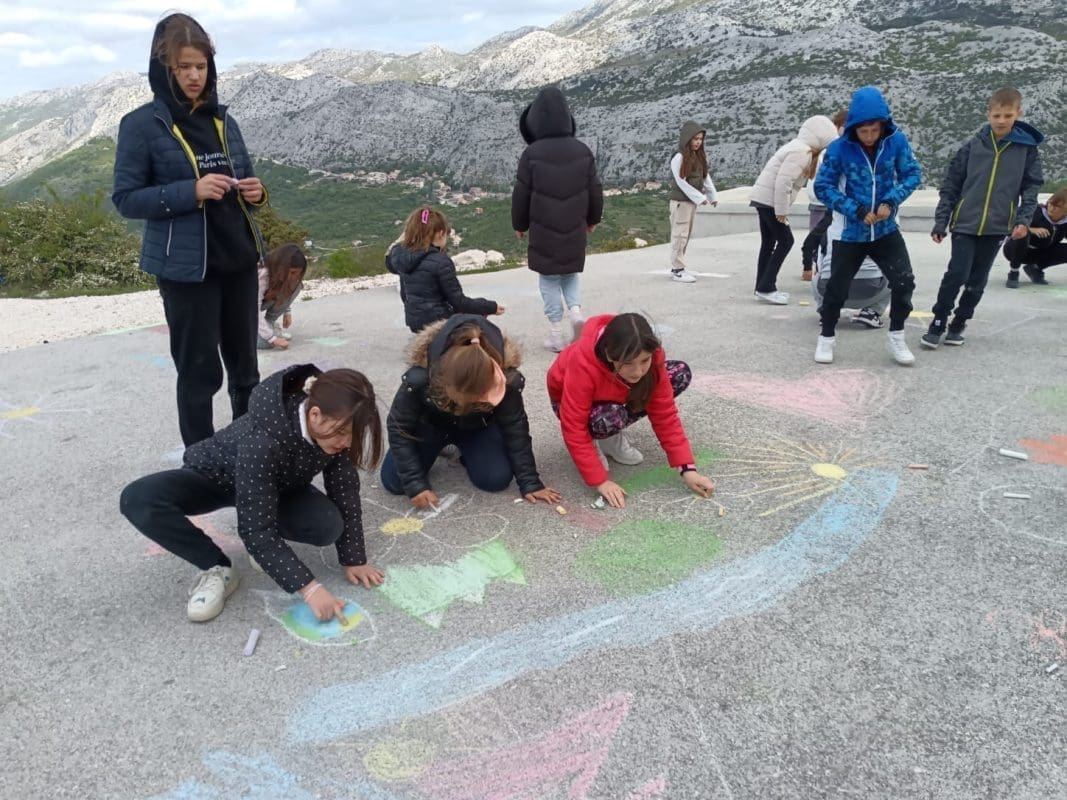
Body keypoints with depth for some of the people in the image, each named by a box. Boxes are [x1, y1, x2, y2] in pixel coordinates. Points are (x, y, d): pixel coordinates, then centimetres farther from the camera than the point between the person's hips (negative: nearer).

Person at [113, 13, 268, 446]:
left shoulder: (223, 121, 10)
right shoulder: (140, 125, -5)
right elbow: (125, 198, -7)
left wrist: (256, 192, -5)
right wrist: (190, 191, -21)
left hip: (239, 260, 5)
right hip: (185, 267, -5)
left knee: (244, 363, 12)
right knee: (199, 370, 1)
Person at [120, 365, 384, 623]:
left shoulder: (334, 429, -28)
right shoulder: (263, 440, -42)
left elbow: (346, 493, -16)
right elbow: (257, 529, -39)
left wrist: (353, 559, -16)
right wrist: (308, 587, -41)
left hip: (279, 486, 3)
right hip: (215, 476, -3)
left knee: (329, 526, -27)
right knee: (137, 500, -32)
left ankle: (269, 545, 5)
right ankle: (218, 569, -15)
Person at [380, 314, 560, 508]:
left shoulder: (507, 380, -38)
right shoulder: (419, 379, -42)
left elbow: (515, 428, -22)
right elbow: (398, 428, -26)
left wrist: (530, 482, -19)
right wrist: (415, 484, -30)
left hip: (477, 426, 0)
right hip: (429, 424, 0)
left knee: (497, 479, -19)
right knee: (394, 481, -11)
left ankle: (465, 451, 16)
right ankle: (439, 447, 19)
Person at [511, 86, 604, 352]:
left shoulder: (532, 153, -12)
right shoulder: (582, 151, -2)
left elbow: (521, 194, -6)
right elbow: (595, 190, 6)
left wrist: (520, 225, 10)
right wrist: (593, 219, 22)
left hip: (543, 231, -3)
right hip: (574, 230, 3)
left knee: (549, 279, 8)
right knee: (570, 274, 22)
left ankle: (556, 335, 8)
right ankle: (576, 311, -2)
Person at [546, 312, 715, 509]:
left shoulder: (651, 359, -28)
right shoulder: (583, 365, -41)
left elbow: (664, 413, -21)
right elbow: (574, 429, -37)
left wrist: (687, 468, -27)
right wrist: (600, 481, -38)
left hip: (617, 396, 5)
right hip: (572, 401, -5)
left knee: (681, 373, -15)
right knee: (610, 418, -41)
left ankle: (613, 437, -3)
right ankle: (594, 441, -2)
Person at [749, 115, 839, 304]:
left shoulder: (798, 147, 17)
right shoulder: (802, 152, -15)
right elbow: (783, 181, -24)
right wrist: (782, 211, -20)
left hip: (764, 198, 10)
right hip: (769, 200, -10)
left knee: (768, 243, 13)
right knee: (785, 241, -6)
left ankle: (763, 287, 18)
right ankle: (766, 288, -7)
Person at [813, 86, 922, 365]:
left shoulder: (897, 141, -8)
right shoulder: (839, 148, -15)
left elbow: (912, 173, 1)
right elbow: (823, 187, -11)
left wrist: (892, 201, -17)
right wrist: (856, 210, -18)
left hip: (886, 229, 2)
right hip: (850, 232, -2)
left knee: (904, 281, -4)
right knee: (837, 288, 6)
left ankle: (896, 337, 16)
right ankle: (826, 338, 24)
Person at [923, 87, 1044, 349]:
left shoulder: (1028, 148, 2)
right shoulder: (973, 145, -1)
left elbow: (1032, 187, 5)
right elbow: (950, 185, 2)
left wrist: (1024, 219, -9)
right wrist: (940, 222, -1)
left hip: (997, 228, 2)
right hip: (965, 224, -2)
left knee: (977, 281, 8)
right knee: (957, 273, -12)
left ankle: (958, 325, 21)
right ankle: (938, 324, 0)